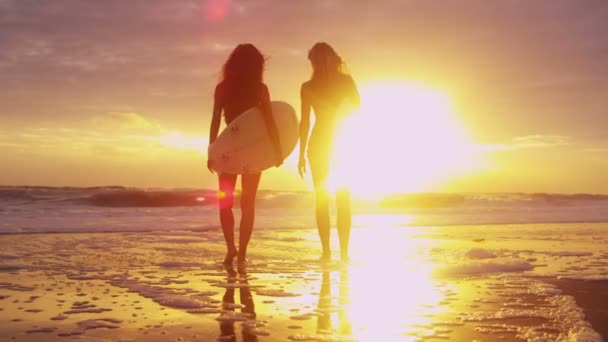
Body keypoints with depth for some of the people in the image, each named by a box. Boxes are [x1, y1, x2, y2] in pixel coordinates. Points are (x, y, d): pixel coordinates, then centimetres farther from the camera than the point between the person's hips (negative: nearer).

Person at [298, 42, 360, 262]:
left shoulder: (308, 87, -5)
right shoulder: (346, 81, -4)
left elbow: (305, 122, -5)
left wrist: (301, 154, 0)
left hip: (318, 144, 0)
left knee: (322, 199, 5)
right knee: (343, 199, 5)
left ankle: (326, 251, -1)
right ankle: (344, 252, -1)